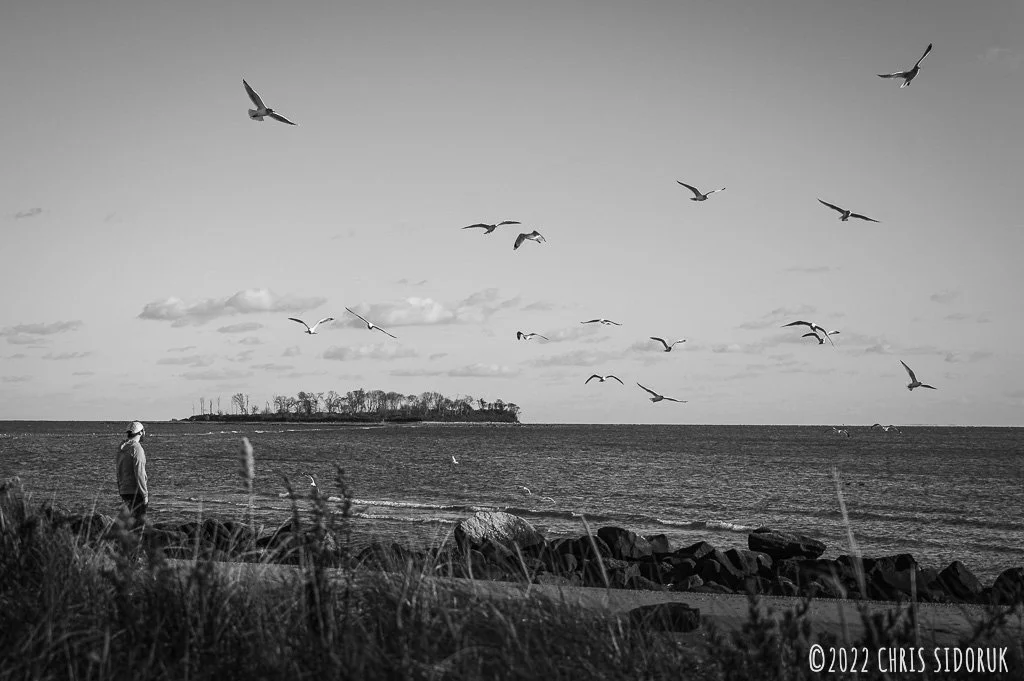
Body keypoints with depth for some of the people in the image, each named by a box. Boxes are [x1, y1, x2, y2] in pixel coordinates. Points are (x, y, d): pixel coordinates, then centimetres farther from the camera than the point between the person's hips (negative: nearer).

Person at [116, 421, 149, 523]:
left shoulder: (121, 448, 11)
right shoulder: (137, 449, -15)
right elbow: (139, 474, -19)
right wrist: (145, 494, -15)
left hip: (124, 491, 8)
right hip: (136, 491, -8)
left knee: (134, 518, 16)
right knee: (140, 520, -5)